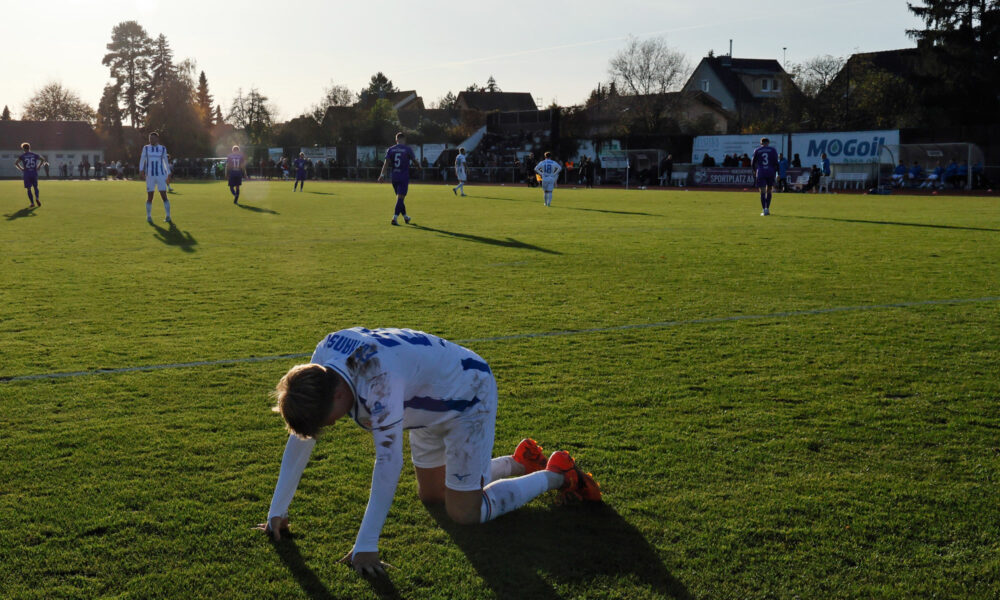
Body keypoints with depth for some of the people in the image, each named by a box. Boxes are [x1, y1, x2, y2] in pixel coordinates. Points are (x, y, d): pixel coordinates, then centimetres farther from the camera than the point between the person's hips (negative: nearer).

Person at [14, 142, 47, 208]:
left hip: (26, 174, -2)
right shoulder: (34, 155, 5)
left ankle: (32, 203, 0)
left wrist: (21, 169, 0)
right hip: (34, 173, 2)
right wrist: (38, 167, 5)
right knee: (35, 187, 14)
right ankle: (37, 198, -13)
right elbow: (43, 160, 3)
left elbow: (16, 163, -10)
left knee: (29, 189, 6)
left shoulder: (22, 156, 0)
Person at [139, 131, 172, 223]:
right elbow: (142, 160, 2)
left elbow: (165, 161, 13)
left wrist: (168, 173, 11)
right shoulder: (146, 148, 6)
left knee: (164, 196, -6)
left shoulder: (162, 148, 6)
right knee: (149, 197, 0)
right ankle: (149, 216, 13)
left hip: (161, 175, 0)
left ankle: (168, 216, 0)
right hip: (150, 176, 0)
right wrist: (141, 170, -12)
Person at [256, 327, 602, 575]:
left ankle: (558, 475, 10)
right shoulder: (322, 361, -19)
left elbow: (388, 462, -44)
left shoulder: (379, 377, -43)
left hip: (467, 397, -8)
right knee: (430, 496, 21)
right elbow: (301, 436, -8)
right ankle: (521, 462, 35)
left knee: (465, 514, -5)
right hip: (431, 404, 8)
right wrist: (277, 511, -5)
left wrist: (366, 545, -43)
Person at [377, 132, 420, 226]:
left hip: (394, 177, 4)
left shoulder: (390, 150, 4)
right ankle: (394, 217, -19)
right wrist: (419, 166, 27)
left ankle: (405, 217, 29)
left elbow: (386, 163, -5)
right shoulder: (408, 149, -4)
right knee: (400, 198, -6)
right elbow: (414, 161, 6)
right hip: (404, 177, -4)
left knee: (399, 197, 17)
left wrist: (382, 174, -8)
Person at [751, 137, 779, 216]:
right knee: (769, 191, 14)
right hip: (770, 172, 1)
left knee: (762, 192, -1)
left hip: (760, 173, -1)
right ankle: (767, 208, 14)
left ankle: (764, 210, -10)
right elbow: (776, 163, 0)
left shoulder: (757, 150, 4)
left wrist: (754, 170, 26)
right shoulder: (773, 150, 5)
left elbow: (753, 163, 7)